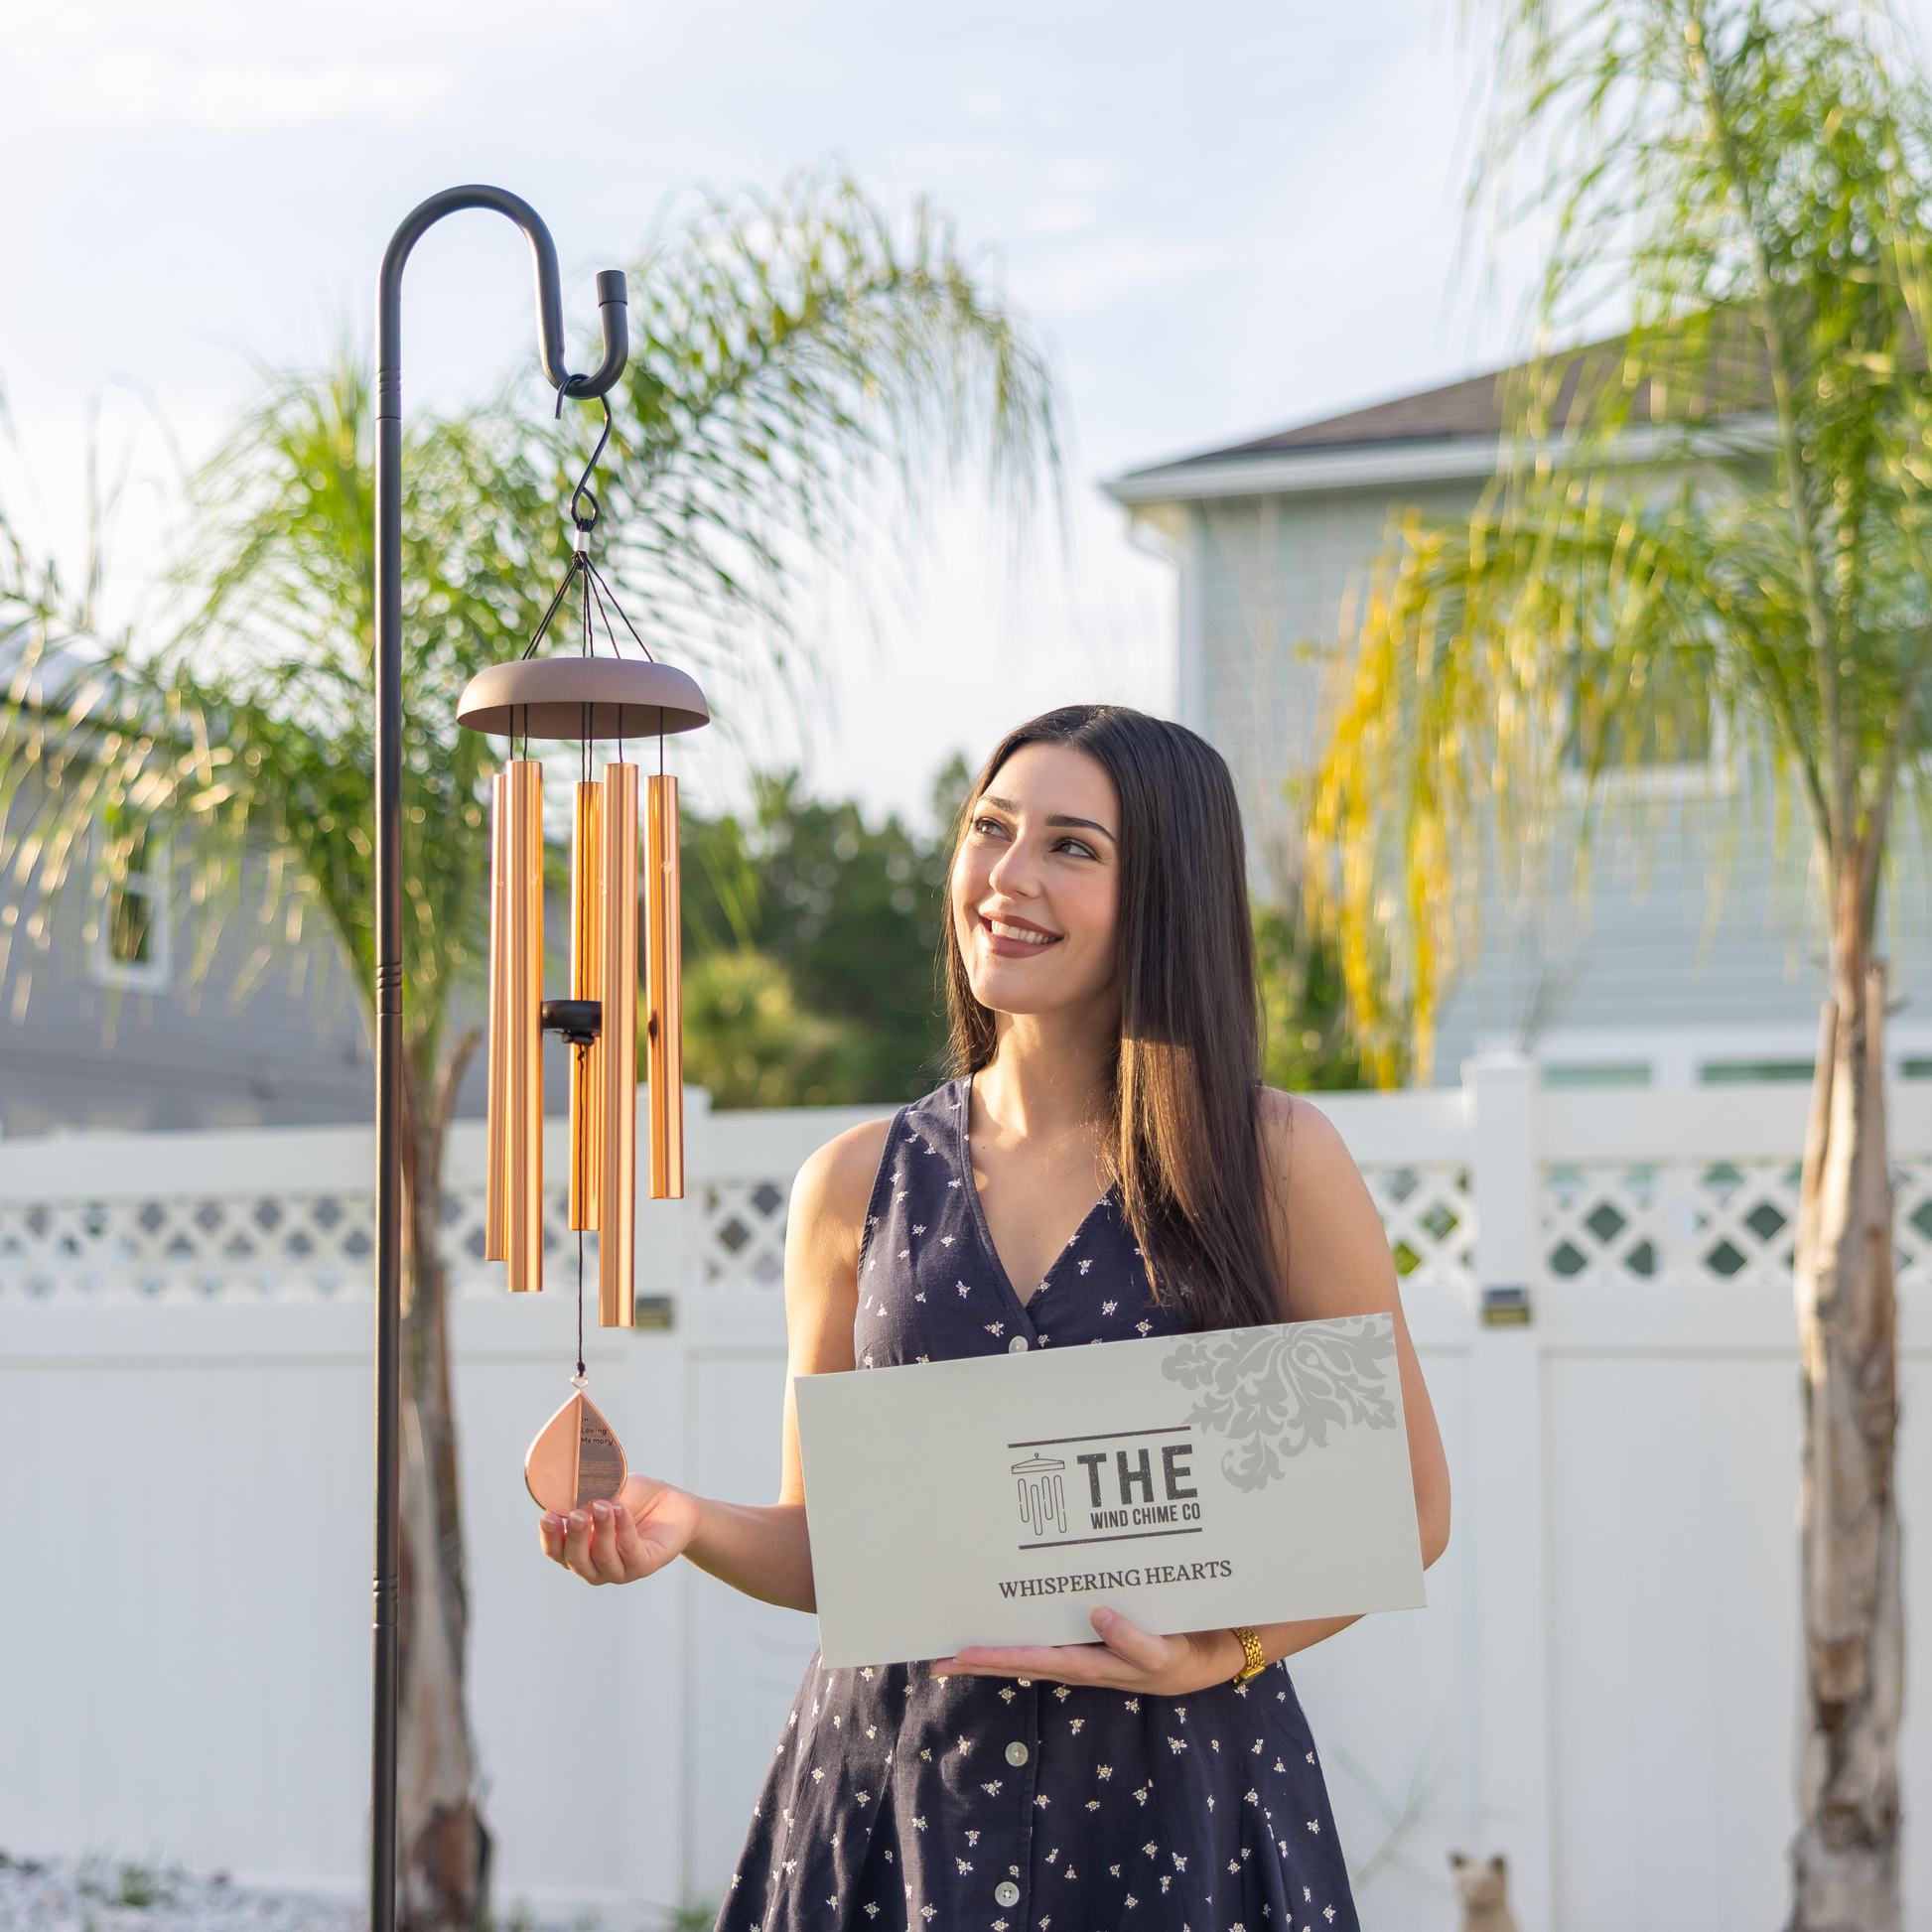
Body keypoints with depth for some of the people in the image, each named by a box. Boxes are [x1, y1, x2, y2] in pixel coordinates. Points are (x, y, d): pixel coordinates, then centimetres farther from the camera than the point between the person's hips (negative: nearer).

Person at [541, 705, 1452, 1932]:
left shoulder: (1276, 1162, -3)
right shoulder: (856, 1184, 5)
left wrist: (1228, 1651, -14)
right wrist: (690, 1525, -11)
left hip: (1178, 1795, -2)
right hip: (897, 1780, 2)